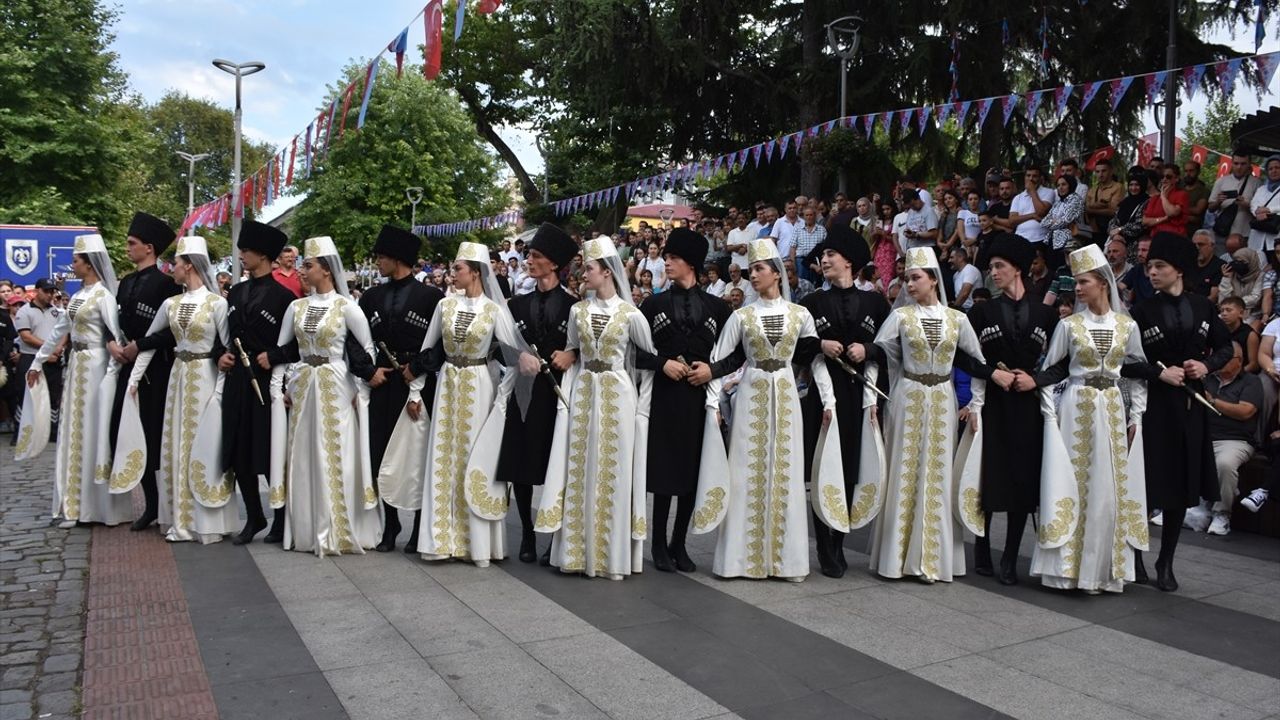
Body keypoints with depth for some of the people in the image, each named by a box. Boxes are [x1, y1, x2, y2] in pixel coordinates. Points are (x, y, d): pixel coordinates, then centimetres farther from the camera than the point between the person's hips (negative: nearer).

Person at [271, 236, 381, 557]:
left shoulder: (346, 307, -6)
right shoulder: (296, 306, 7)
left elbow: (368, 349, -4)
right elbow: (281, 348, 12)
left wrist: (361, 390, -6)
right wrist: (279, 386, 4)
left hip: (336, 389, -4)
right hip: (302, 388, 5)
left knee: (336, 459, -1)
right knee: (304, 459, 8)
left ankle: (338, 532, 10)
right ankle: (307, 530, 19)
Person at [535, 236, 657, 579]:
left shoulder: (630, 314, -6)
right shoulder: (578, 311, 5)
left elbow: (652, 358, 1)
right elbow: (571, 358, 9)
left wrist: (642, 404, -3)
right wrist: (565, 398, 0)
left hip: (617, 397, -3)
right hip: (583, 395, 4)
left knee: (613, 473, 1)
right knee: (580, 471, 6)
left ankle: (613, 554, 13)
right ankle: (580, 551, 16)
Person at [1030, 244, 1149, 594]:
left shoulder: (1128, 326, 2)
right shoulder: (1069, 325, -1)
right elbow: (1049, 371, 3)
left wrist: (1136, 415, 3)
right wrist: (1050, 413, -4)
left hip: (1113, 410, 2)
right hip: (1076, 409, -1)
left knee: (1110, 489, 4)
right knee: (1073, 485, 0)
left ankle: (1101, 569, 14)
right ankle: (1069, 566, 8)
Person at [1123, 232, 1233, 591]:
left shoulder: (1203, 306, 4)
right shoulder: (1143, 311, -3)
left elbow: (1225, 347, 13)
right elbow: (1124, 362, -5)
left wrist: (1206, 365, -5)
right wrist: (1159, 371, -16)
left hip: (1191, 404, 3)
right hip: (1153, 403, -3)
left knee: (1181, 485, 8)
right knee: (1148, 484, -2)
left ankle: (1166, 562, 20)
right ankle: (1135, 553, 17)